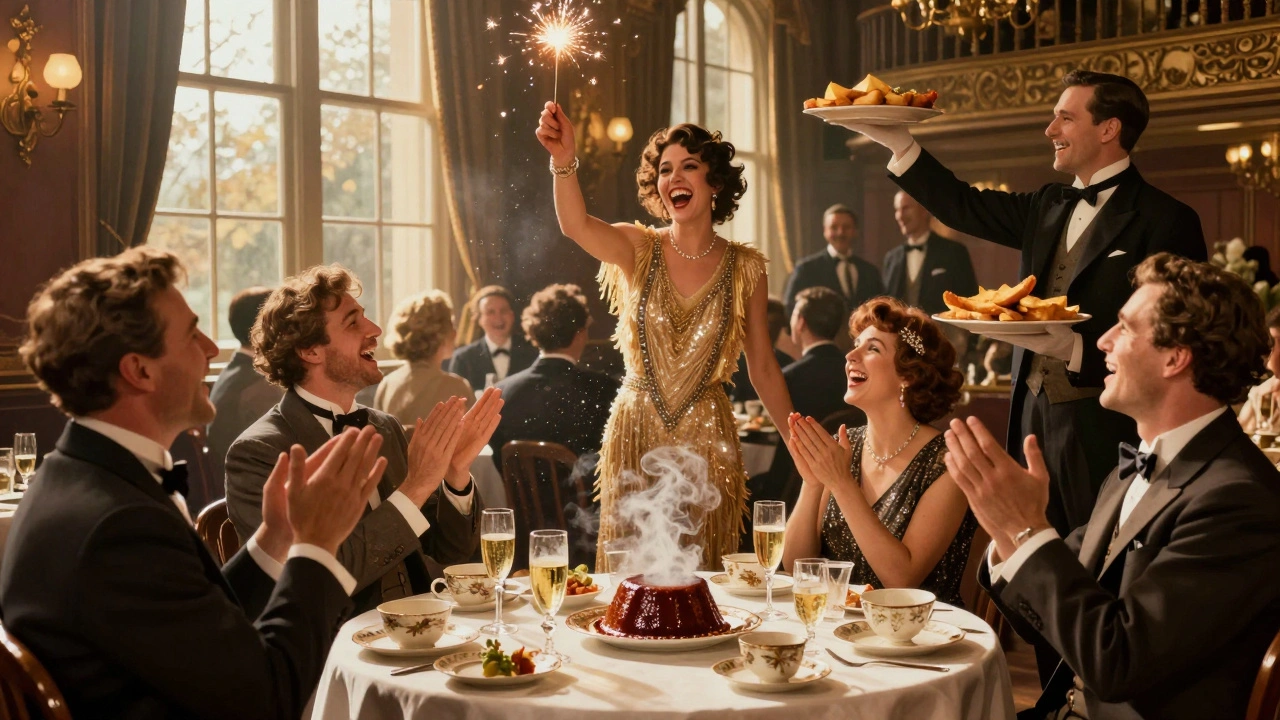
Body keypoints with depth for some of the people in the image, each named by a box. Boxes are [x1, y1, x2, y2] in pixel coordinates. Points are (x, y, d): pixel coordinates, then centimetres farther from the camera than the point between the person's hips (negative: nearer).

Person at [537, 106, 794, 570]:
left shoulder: (745, 267, 0)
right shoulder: (638, 249, -1)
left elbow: (763, 368, 6)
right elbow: (576, 224, -23)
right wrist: (564, 161, -41)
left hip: (707, 436, 0)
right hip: (634, 430, 0)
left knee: (701, 569, 6)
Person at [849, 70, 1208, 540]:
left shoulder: (1166, 221, -9)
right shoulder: (1049, 206, 13)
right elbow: (964, 206, 15)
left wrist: (1074, 349, -25)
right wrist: (896, 142, 8)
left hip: (1103, 429, -6)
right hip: (1033, 415, 7)